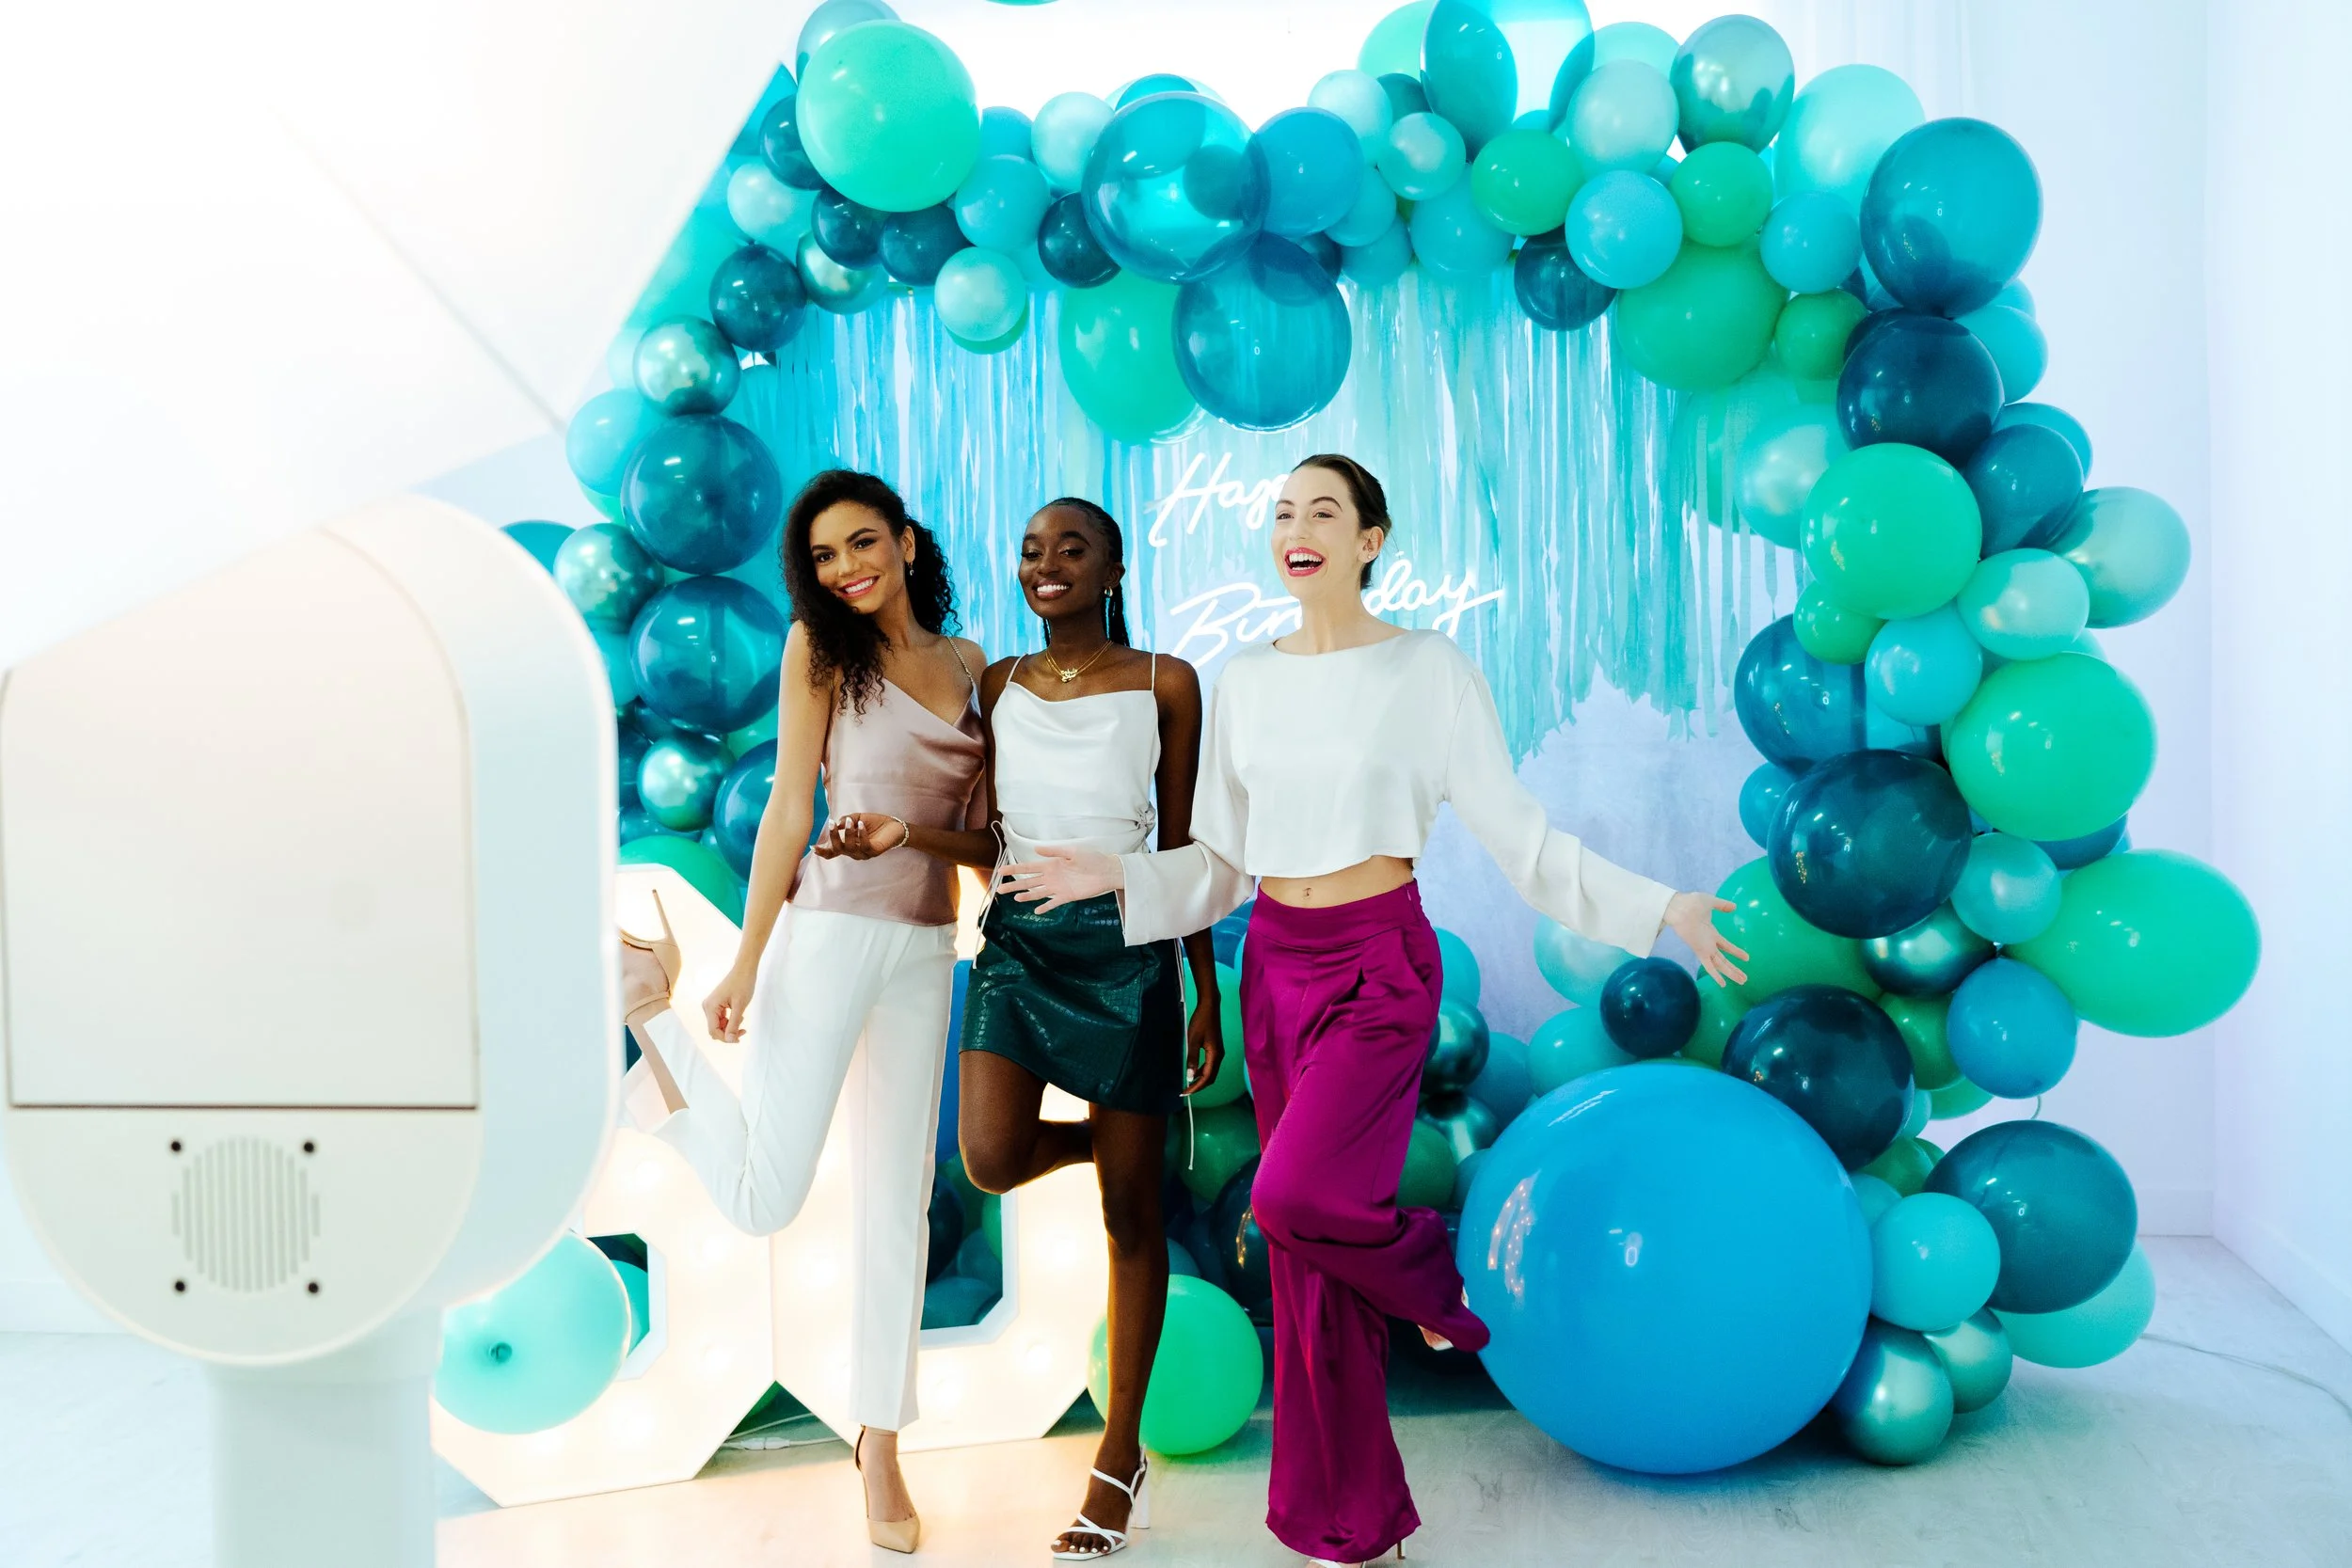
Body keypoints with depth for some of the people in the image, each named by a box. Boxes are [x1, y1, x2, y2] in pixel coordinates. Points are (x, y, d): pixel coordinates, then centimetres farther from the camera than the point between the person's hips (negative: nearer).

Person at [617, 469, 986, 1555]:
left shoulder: (969, 665, 12)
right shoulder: (820, 646, -2)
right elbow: (789, 807, -5)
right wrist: (746, 962, -8)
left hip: (926, 951, 5)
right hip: (831, 932, -4)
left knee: (898, 1207, 9)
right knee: (762, 1202, -8)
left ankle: (880, 1445, 22)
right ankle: (645, 992, 12)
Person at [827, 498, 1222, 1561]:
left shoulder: (1164, 683, 1)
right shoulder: (998, 686, 9)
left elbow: (1179, 846, 4)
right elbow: (993, 845, 8)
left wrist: (1209, 992, 4)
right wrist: (906, 835, -12)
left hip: (1126, 947, -2)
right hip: (1018, 941, 3)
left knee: (1129, 1208, 3)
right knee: (992, 1161, -16)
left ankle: (1121, 1453, 18)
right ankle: (1105, 1134, 21)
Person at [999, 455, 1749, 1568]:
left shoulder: (1431, 671, -6)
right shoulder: (1245, 682, 6)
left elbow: (1519, 838, -5)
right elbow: (1221, 865, 10)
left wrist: (1659, 910, -12)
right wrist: (1111, 877, -2)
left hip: (1378, 963, -4)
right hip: (1275, 965, 5)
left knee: (1294, 1196, -23)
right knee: (1308, 1260, 9)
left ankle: (1436, 1271, 13)